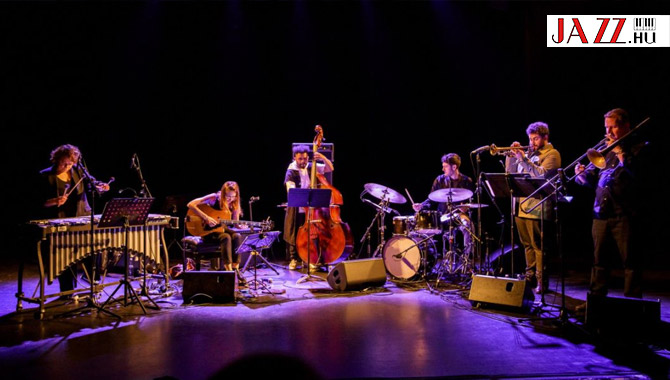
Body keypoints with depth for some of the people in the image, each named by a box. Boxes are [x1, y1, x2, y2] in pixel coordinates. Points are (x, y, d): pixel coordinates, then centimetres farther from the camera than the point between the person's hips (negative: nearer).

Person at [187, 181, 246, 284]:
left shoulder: (234, 204, 0)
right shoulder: (214, 198, -14)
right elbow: (190, 204, -20)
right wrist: (206, 218, -27)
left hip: (222, 229, 5)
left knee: (237, 236, -26)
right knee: (226, 237, -33)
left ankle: (235, 269, -23)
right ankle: (228, 270, -31)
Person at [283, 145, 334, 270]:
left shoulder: (311, 167, 4)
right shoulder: (291, 172, -7)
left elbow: (330, 168, 5)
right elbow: (291, 191, -19)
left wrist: (323, 158, -13)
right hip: (296, 209, -3)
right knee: (294, 234, 5)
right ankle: (294, 259, 22)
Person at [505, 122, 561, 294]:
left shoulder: (552, 154, -1)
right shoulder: (528, 153, 20)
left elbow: (542, 174, -18)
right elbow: (510, 173, 16)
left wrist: (524, 159, -20)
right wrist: (511, 155, 3)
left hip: (536, 207, -7)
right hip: (520, 206, 7)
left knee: (538, 246, -5)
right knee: (528, 245, 14)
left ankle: (541, 281, 1)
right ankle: (530, 275, 24)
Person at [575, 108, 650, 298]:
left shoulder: (639, 147, 0)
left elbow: (638, 175, -18)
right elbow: (591, 178, 15)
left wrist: (620, 152, -15)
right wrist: (583, 174, -7)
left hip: (624, 213, -5)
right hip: (601, 212, 5)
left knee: (630, 261, 2)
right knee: (599, 260, 11)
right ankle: (596, 299, 20)